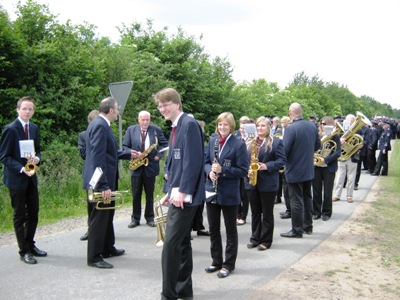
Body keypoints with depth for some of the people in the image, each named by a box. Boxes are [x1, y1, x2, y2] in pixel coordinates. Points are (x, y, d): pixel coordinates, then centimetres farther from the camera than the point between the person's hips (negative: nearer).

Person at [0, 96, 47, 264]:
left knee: (33, 213, 12)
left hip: (31, 177, 6)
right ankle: (24, 251, 14)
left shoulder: (34, 128, 8)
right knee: (20, 216, 3)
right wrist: (21, 169, -23)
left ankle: (30, 244, 29)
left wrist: (37, 159, -7)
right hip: (16, 178, -6)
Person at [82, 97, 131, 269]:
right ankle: (94, 257, 9)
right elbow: (98, 157, -25)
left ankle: (108, 248, 34)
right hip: (101, 182, -11)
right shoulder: (99, 125, -19)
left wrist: (128, 155, 27)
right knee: (98, 218, -1)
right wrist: (103, 185, -27)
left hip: (106, 180, 11)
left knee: (107, 215, 20)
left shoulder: (102, 124, 12)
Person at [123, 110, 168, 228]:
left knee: (150, 194, 8)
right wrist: (134, 154, -16)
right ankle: (135, 219, 15)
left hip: (150, 166, 0)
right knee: (136, 195, 5)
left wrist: (158, 155, -7)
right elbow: (124, 146, 2)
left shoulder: (156, 130, 2)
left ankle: (150, 218, 18)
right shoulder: (131, 130, 3)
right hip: (136, 167, 0)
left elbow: (164, 144, 8)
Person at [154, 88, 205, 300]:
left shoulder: (189, 124, -12)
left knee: (171, 244, -8)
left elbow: (193, 161, -20)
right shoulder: (176, 128, 17)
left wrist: (182, 191, -22)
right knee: (182, 242, 15)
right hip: (177, 194, 10)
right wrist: (169, 191, 17)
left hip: (185, 195, -10)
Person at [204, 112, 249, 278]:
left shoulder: (239, 144, -10)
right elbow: (206, 161, 12)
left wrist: (222, 170, -22)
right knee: (213, 229, 13)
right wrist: (209, 171, -11)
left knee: (230, 230, 8)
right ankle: (216, 261, 28)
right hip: (212, 191, 5)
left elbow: (243, 170, -12)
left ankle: (229, 264, 21)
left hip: (229, 194, -5)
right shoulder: (212, 141, 5)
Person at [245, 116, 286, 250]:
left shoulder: (276, 142, -2)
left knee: (267, 213, 5)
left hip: (268, 183, -5)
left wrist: (267, 166, -20)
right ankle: (255, 239, 22)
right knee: (255, 213, 12)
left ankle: (266, 240, 14)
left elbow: (282, 160, -8)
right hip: (252, 183, 5)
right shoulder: (249, 143, 13)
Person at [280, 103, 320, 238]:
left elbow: (284, 150, -22)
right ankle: (308, 226, 29)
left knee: (296, 201, 2)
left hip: (295, 170, -7)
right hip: (309, 169, 7)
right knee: (307, 198, 18)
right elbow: (317, 145, 10)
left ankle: (297, 230, 10)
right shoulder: (312, 126, 0)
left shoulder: (291, 128, -21)